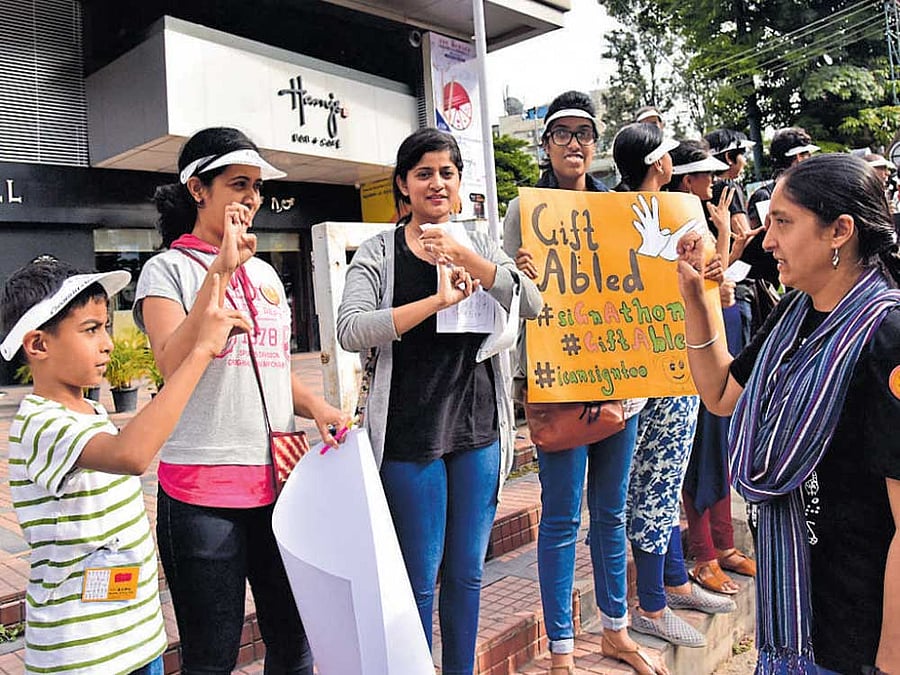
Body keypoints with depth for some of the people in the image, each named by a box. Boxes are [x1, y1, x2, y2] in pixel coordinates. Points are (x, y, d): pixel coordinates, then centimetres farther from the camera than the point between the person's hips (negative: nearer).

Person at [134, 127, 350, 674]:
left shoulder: (266, 273, 14)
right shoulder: (168, 269, -3)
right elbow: (174, 366, -20)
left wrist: (317, 406, 0)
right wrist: (221, 269, -21)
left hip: (279, 480, 5)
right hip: (203, 489, -5)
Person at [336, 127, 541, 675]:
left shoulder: (479, 246, 8)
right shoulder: (379, 253, -1)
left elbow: (532, 304, -8)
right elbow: (351, 331, -17)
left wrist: (464, 255, -21)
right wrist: (439, 300, -22)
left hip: (477, 429, 4)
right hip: (409, 435, -3)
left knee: (467, 572, 15)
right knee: (420, 578, 6)